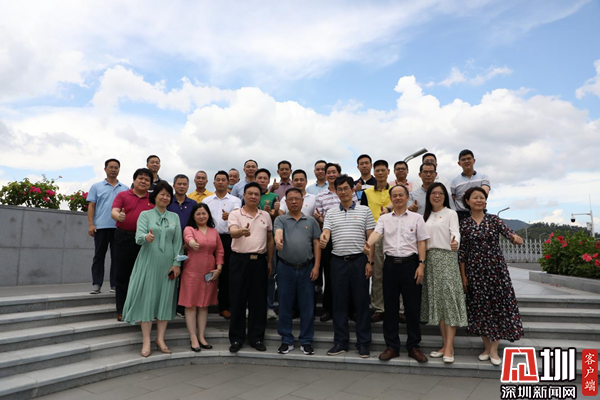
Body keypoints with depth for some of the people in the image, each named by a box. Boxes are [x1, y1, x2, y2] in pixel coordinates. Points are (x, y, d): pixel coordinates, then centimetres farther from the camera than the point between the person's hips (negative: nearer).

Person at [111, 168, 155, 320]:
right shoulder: (122, 195, 7)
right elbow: (114, 211, -8)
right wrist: (118, 216, -31)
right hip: (124, 238, -1)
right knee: (122, 275, 5)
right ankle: (121, 310, 14)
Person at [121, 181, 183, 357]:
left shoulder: (174, 217, 11)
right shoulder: (145, 214, 4)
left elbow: (178, 241, 6)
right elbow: (138, 237, -11)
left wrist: (176, 263, -3)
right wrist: (146, 237, -34)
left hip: (167, 264, 3)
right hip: (149, 262, -2)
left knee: (166, 299, 4)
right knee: (147, 298, -1)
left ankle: (160, 339, 14)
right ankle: (146, 341, 6)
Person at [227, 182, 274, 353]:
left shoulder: (265, 215, 11)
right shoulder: (235, 214, 0)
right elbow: (232, 232, -20)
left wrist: (270, 261, 10)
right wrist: (242, 231, -43)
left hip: (259, 261, 3)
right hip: (240, 260, -3)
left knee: (258, 300, 7)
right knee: (238, 300, 3)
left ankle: (256, 337, 19)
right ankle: (236, 338, 16)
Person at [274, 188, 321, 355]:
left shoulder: (311, 221, 8)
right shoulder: (281, 219, 4)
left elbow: (316, 244, 6)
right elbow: (278, 232, -18)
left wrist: (316, 266, -2)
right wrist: (278, 239, -42)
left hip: (306, 268, 1)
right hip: (286, 268, -1)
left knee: (307, 306, 6)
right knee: (285, 305, 8)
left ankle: (306, 341, 19)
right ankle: (286, 340, 21)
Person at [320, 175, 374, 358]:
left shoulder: (364, 211, 4)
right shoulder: (331, 213, 10)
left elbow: (371, 238, 2)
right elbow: (325, 232, -3)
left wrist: (370, 262, -6)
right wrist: (323, 239, -28)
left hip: (359, 260, -2)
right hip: (338, 261, 2)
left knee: (361, 302, 4)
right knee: (339, 302, 8)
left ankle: (363, 343, 15)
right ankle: (340, 342, 19)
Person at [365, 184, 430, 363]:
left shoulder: (417, 218, 6)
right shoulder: (384, 218, 9)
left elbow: (421, 242, 3)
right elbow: (376, 233, -9)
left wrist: (421, 264, -6)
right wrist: (368, 244, -30)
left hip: (410, 263, -1)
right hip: (390, 263, 2)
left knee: (413, 307, 3)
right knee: (390, 306, 6)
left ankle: (413, 346, 17)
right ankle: (392, 346, 17)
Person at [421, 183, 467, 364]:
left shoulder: (450, 213, 2)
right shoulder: (425, 217, 18)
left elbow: (455, 232, -14)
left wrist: (455, 243, -36)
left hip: (446, 257, -5)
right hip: (430, 259, 5)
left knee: (449, 299, -9)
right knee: (436, 301, 5)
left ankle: (449, 347, -8)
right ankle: (445, 344, 12)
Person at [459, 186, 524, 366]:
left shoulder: (494, 220, 3)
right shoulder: (464, 224, 2)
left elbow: (508, 232, -13)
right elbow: (462, 251, 2)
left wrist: (515, 237, -37)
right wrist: (463, 276, 1)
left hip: (496, 268, 0)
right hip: (475, 270, 0)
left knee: (499, 305, 0)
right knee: (480, 307, 5)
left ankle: (494, 349, 12)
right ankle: (486, 347, 21)